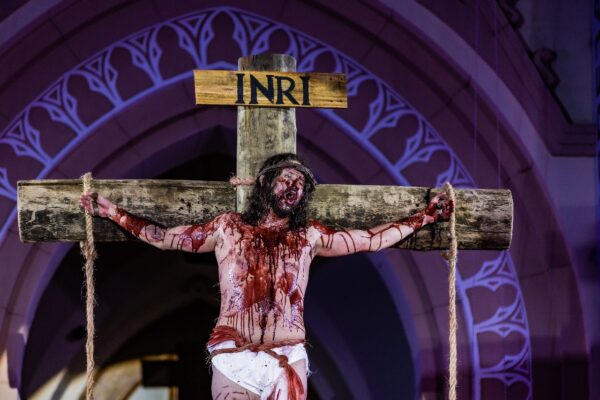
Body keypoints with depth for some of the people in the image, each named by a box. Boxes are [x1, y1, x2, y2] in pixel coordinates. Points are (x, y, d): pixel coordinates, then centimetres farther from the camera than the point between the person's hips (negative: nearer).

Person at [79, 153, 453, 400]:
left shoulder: (309, 236, 14)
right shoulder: (228, 228, 11)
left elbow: (373, 239, 18)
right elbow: (163, 237, 14)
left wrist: (426, 216, 17)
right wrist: (112, 212, 10)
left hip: (287, 359, 1)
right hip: (234, 357, -1)